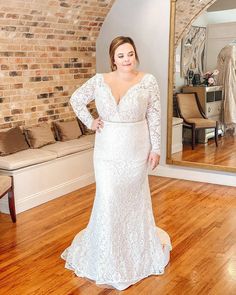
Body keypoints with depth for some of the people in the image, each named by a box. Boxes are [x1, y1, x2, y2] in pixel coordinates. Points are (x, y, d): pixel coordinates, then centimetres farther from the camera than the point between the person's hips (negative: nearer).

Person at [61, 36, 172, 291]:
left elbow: (154, 117, -2)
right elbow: (76, 100, 11)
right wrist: (90, 122, 1)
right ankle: (107, 255, 19)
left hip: (137, 149, 0)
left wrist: (155, 148, -3)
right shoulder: (99, 81, -4)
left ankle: (138, 248, 36)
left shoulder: (148, 81, -6)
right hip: (108, 150, 0)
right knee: (108, 199, 1)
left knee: (134, 198, 14)